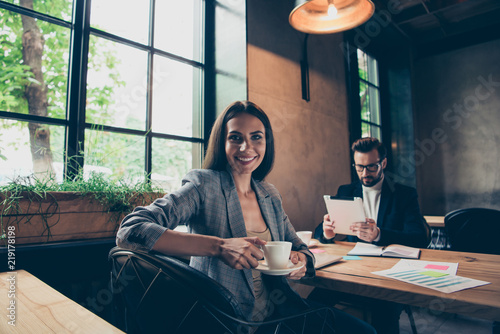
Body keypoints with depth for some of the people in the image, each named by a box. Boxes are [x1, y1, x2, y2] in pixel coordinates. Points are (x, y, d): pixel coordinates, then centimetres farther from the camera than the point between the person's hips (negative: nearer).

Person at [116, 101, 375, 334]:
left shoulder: (270, 196, 6)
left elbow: (300, 249, 16)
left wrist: (299, 259, -10)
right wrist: (218, 246, -33)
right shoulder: (204, 187, -12)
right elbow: (130, 231, -24)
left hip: (278, 310, 6)